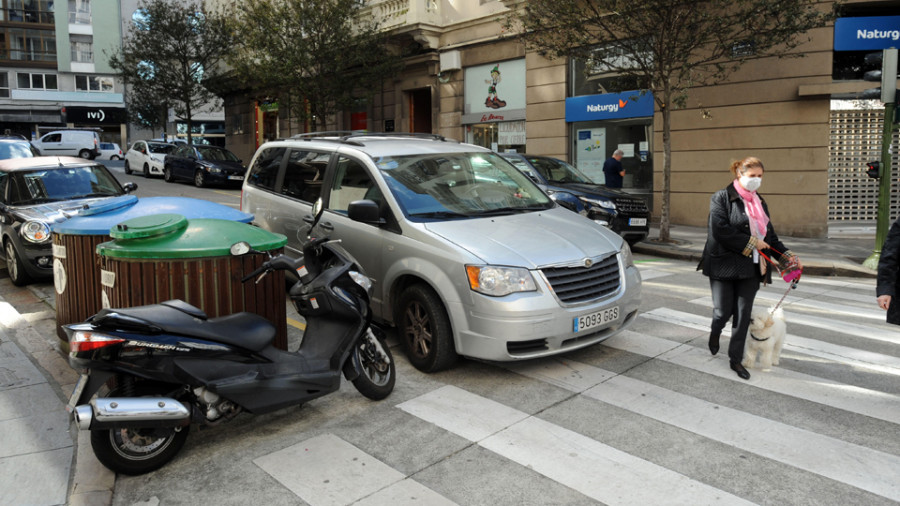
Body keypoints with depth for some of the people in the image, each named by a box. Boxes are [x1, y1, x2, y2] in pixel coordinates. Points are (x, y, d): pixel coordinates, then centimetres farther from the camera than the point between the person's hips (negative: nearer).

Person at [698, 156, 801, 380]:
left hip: (750, 269, 6)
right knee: (723, 311, 0)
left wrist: (788, 256, 7)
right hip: (724, 266, -5)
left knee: (743, 315, 6)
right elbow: (721, 230, -18)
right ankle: (715, 332, 36)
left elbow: (769, 236, 19)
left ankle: (736, 359, 17)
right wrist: (751, 243, -15)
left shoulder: (759, 202, 15)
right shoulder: (721, 198, -7)